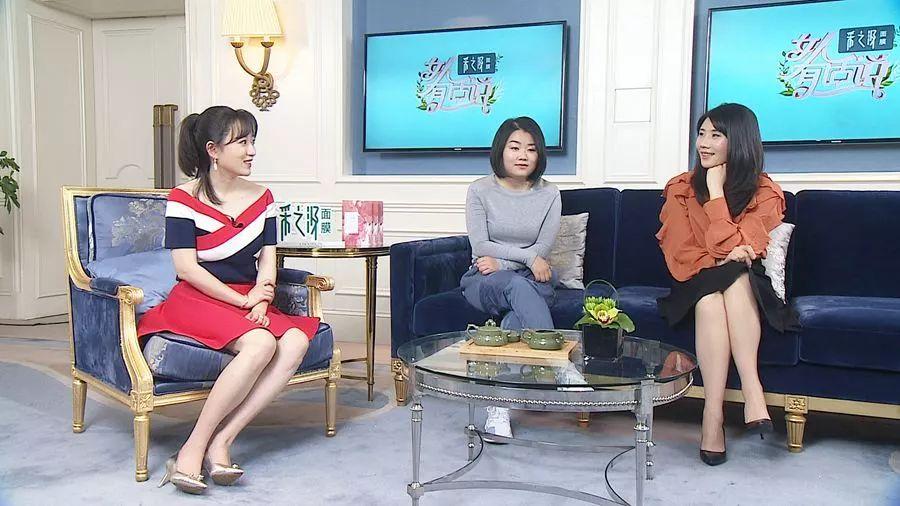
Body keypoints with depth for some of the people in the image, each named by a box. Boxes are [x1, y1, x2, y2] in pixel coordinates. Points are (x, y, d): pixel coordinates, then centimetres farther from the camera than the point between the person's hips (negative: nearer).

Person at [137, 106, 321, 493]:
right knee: (260, 344, -33)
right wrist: (242, 300, -14)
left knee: (297, 340, -26)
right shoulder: (183, 199, -4)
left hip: (249, 302, 5)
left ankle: (221, 441, -24)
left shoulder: (262, 198, 11)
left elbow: (267, 261, 7)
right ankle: (193, 448, -23)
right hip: (197, 301, -5)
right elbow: (186, 267, -11)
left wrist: (261, 305, -11)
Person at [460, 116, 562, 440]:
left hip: (533, 280, 1)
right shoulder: (480, 190, 2)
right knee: (518, 286, -38)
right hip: (484, 281, -1)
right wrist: (528, 257, -15)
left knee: (516, 315, -36)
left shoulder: (549, 195, 6)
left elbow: (543, 249, -3)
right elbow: (480, 246, -8)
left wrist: (501, 262, -13)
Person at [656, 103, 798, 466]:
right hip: (697, 285, 1)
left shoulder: (765, 193, -3)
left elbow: (732, 247, -16)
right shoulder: (681, 189, 2)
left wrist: (716, 190, -16)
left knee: (735, 278, -34)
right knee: (710, 298, -33)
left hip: (746, 289, -1)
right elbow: (680, 255, -2)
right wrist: (719, 261, -20)